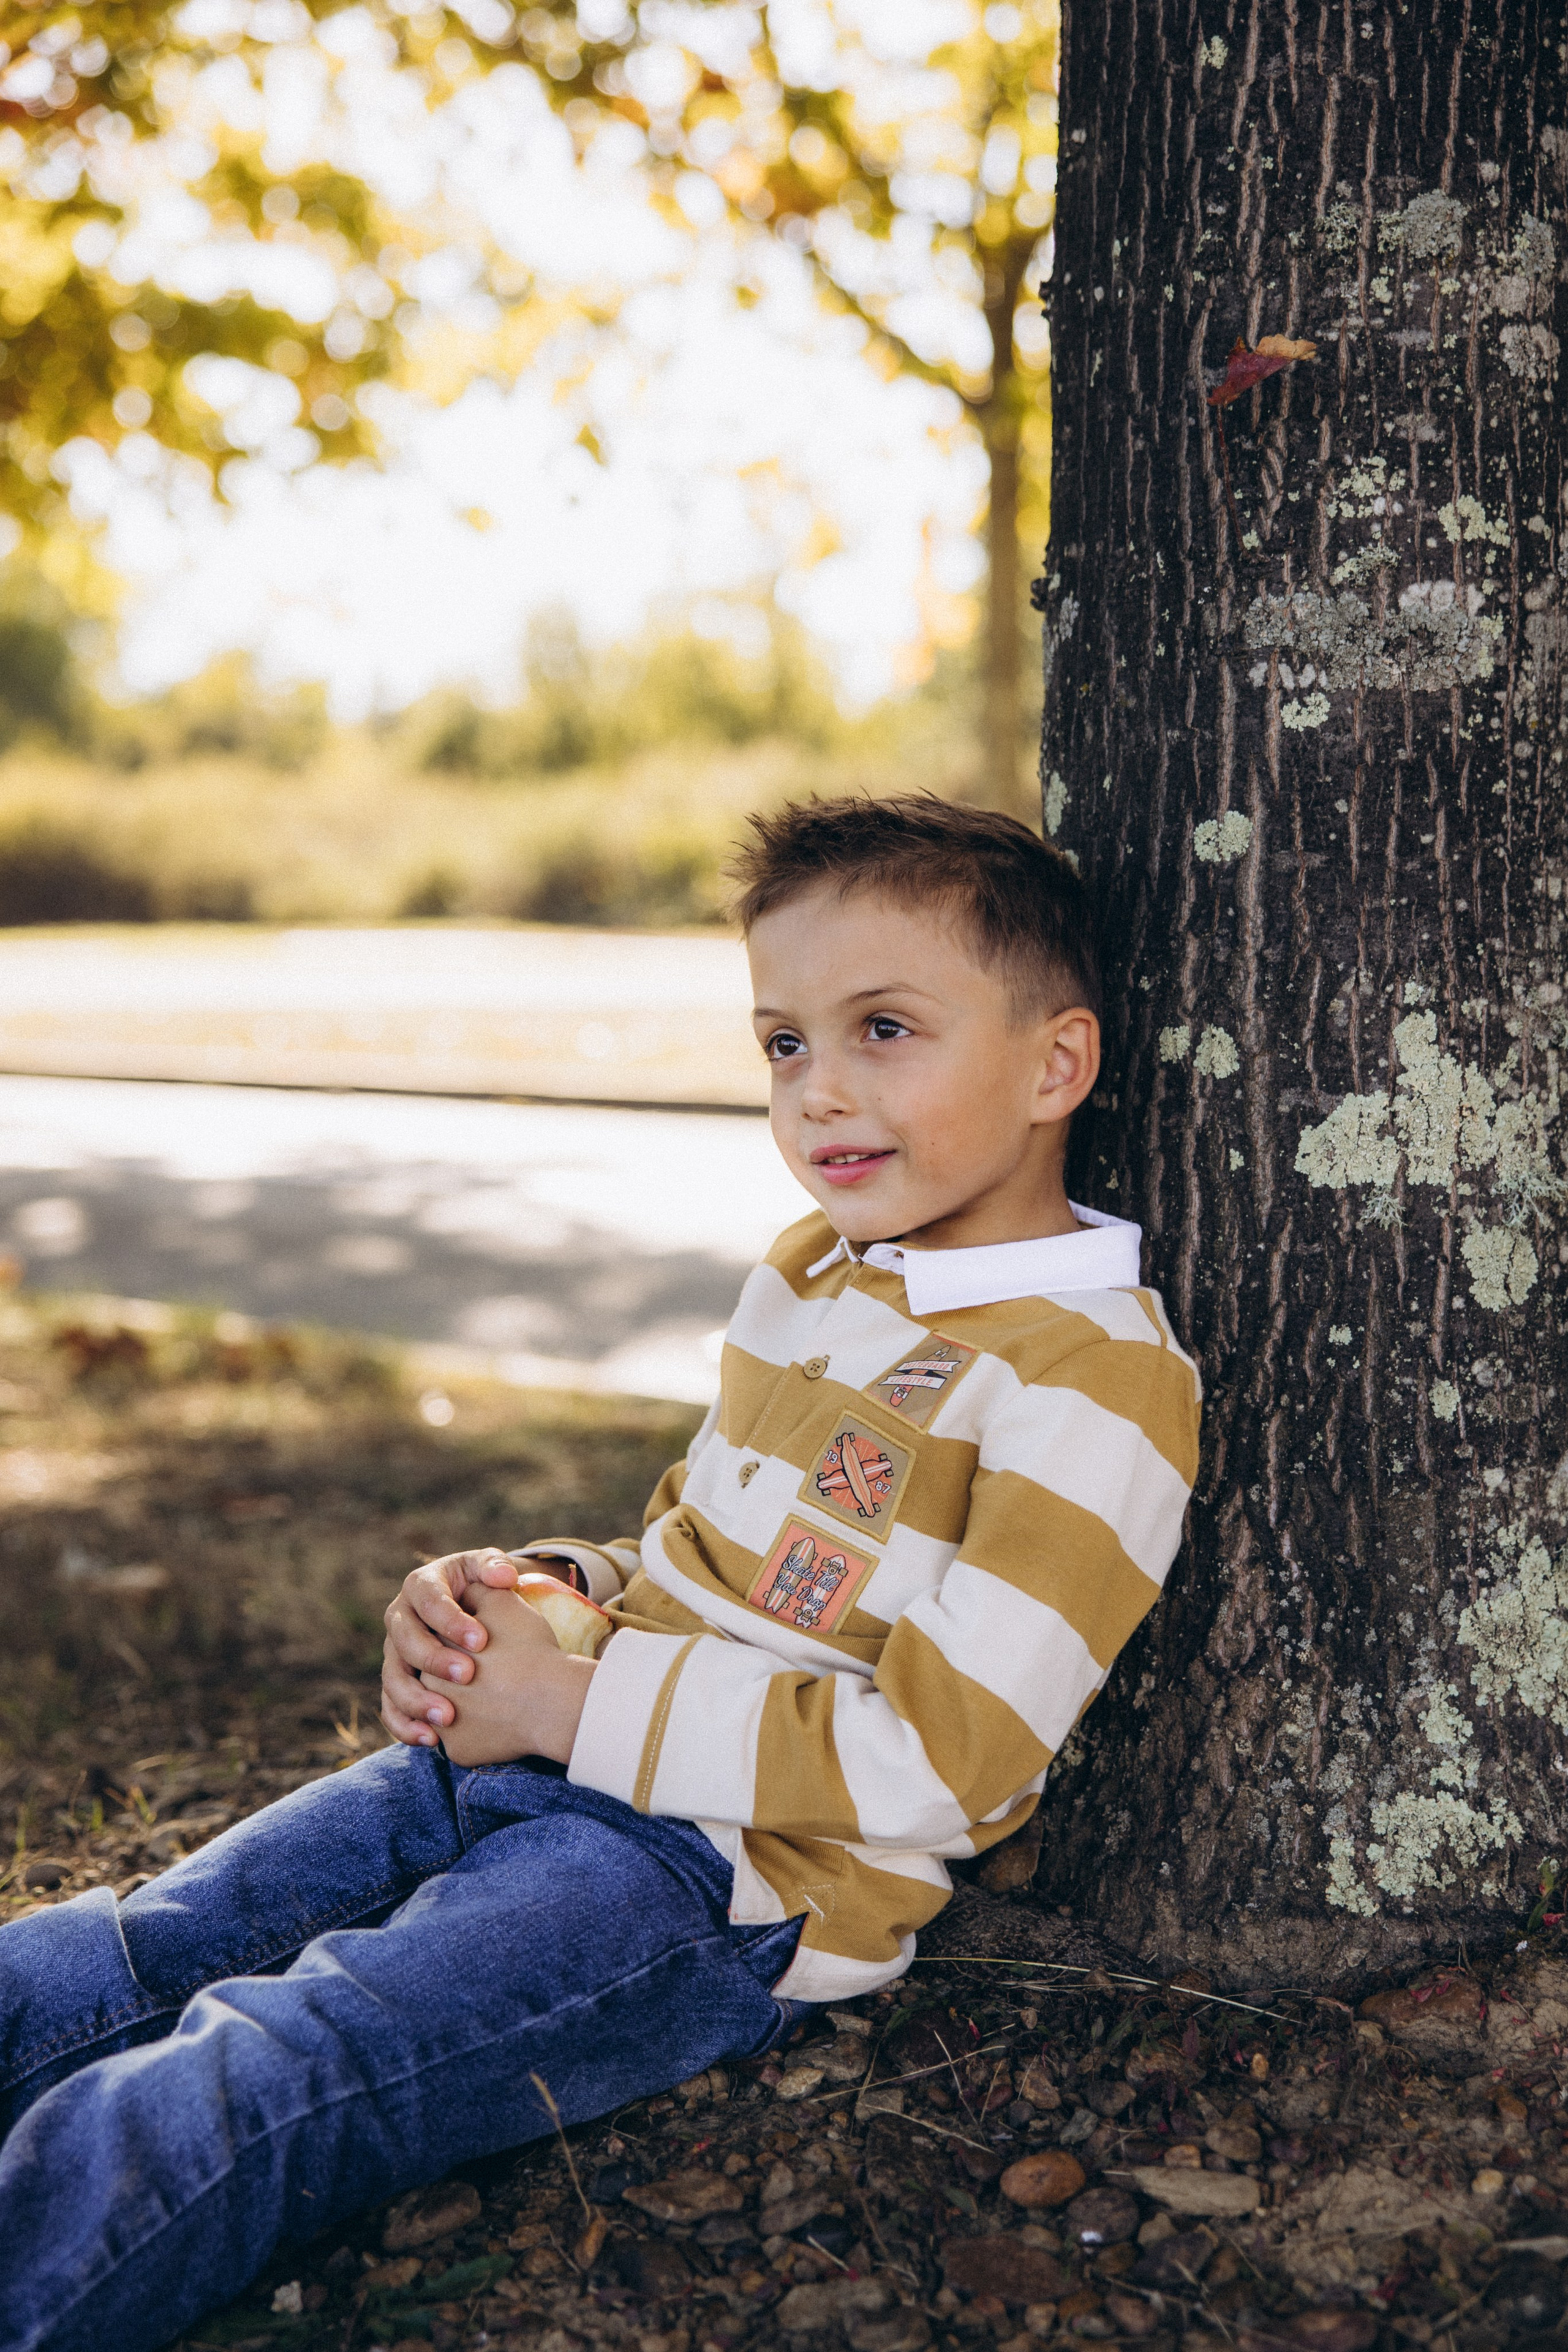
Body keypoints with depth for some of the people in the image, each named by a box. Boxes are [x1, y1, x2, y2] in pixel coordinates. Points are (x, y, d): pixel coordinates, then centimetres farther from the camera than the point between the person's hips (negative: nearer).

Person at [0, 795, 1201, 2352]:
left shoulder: (1100, 1380, -14)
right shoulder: (809, 1271, 14)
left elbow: (932, 1764, -20)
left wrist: (573, 1705, -17)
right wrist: (519, 1597, 2)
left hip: (732, 1875, -8)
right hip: (533, 1757, 8)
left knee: (218, 2102, -23)